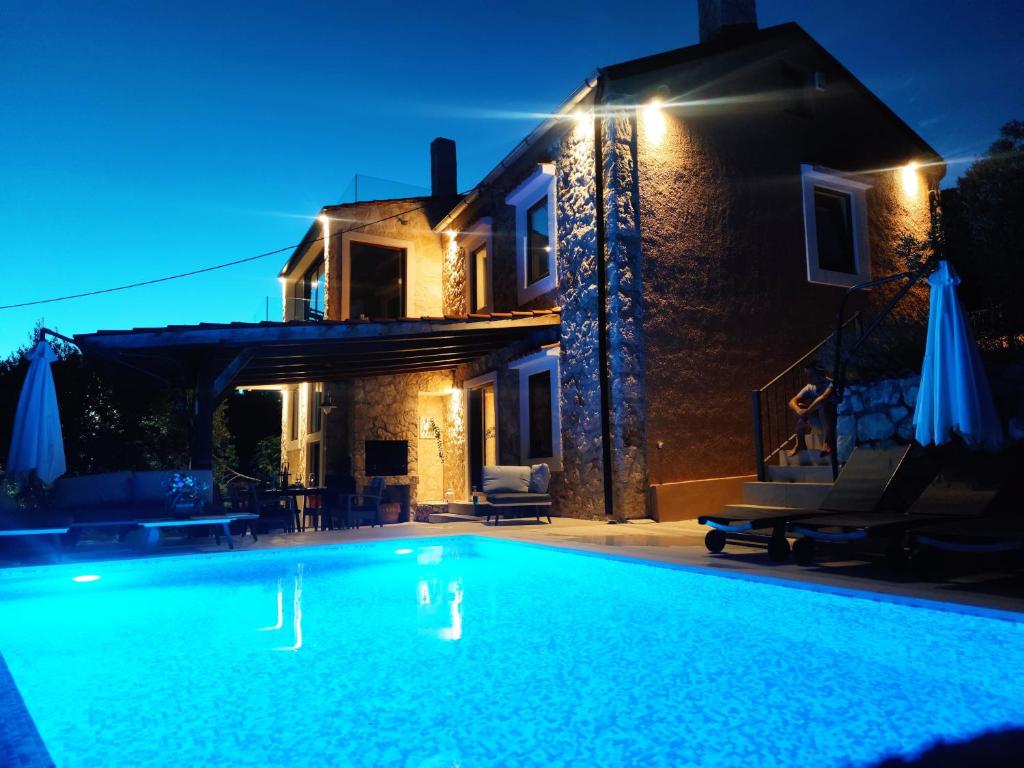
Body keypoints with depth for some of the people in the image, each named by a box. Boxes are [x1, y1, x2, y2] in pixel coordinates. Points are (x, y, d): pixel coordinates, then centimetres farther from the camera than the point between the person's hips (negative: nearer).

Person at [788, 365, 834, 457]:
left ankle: (827, 442, -29)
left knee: (823, 405, -32)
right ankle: (800, 443, -7)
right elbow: (792, 402, -12)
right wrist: (799, 410, -33)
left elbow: (823, 398, -42)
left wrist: (807, 411, -41)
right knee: (800, 407, -15)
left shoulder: (830, 385, -20)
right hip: (819, 424, 6)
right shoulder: (810, 388, -2)